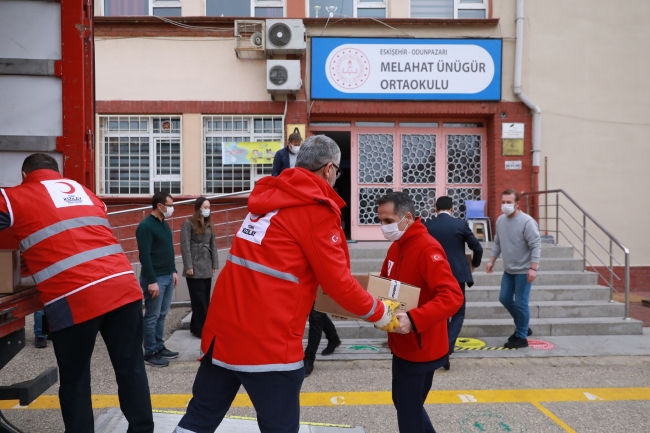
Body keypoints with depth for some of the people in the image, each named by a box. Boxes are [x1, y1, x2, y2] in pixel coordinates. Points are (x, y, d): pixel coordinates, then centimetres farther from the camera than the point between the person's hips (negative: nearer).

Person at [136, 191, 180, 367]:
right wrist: (152, 281, -20)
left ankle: (159, 347, 24)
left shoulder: (164, 224, 13)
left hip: (168, 277, 8)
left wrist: (173, 271, 18)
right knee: (152, 316, 1)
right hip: (155, 278, -8)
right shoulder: (145, 226, -14)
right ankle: (150, 353, 10)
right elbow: (144, 256, -18)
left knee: (162, 315, 14)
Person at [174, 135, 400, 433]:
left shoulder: (269, 195, 13)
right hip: (266, 338, -7)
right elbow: (337, 283, -8)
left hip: (223, 325, 8)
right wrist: (381, 314, 7)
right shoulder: (316, 208, -9)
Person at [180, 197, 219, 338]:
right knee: (199, 300, -3)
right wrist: (188, 266, -14)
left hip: (207, 268, 6)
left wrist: (215, 264, 8)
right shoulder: (188, 223, -4)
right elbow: (185, 246, -9)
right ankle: (201, 329, 5)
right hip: (195, 268, -6)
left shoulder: (209, 224, 14)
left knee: (205, 299, 8)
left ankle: (196, 326, 18)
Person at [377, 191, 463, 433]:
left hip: (420, 348, -9)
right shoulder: (395, 247, 7)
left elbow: (452, 296, -30)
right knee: (403, 402, 23)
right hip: (402, 346, 9)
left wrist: (414, 319, -41)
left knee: (409, 413, 4)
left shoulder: (427, 248, -21)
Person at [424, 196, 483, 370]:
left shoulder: (427, 226, -1)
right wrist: (474, 265, 16)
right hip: (457, 275, -2)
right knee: (458, 312, 8)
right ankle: (446, 347, -11)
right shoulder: (461, 224, -3)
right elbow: (477, 248, -3)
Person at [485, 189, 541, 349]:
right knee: (504, 298, 14)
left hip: (523, 271, -8)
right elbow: (497, 243, 14)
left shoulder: (527, 222, -19)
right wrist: (492, 261, 11)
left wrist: (533, 268, -25)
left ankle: (521, 337, 15)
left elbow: (536, 246, -20)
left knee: (520, 304, -2)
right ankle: (523, 327, 33)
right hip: (508, 270, 8)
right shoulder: (500, 220, 3)